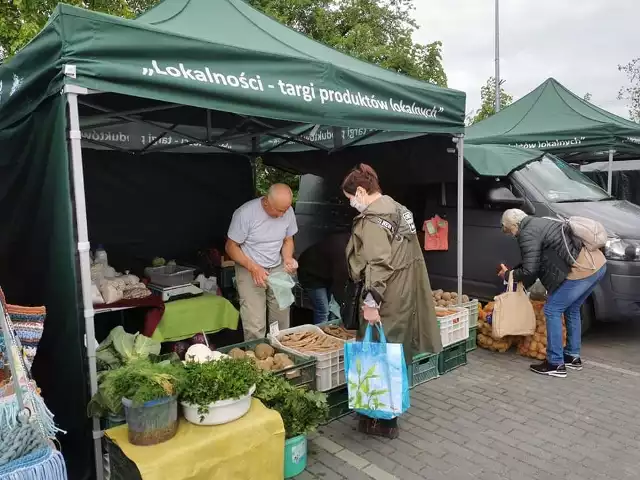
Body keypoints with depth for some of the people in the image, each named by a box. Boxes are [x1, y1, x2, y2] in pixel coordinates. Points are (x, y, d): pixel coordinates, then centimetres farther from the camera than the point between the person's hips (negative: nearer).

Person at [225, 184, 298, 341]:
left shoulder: (288, 211, -7)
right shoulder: (245, 213, -21)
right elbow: (231, 247, -13)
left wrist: (288, 258, -13)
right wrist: (253, 267, -25)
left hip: (278, 269, 4)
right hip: (250, 271, -4)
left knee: (282, 321, 5)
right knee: (255, 326, -8)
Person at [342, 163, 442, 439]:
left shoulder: (372, 219, -16)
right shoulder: (398, 209, 13)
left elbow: (378, 263, -25)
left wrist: (371, 300, -23)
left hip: (387, 300, -10)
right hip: (404, 295, 10)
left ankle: (381, 421, 17)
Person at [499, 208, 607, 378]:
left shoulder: (527, 234, -9)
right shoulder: (539, 223, 21)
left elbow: (529, 271, -11)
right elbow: (538, 262, 29)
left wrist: (508, 274, 6)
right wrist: (514, 272, 28)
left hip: (581, 271, -10)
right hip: (599, 264, 10)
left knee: (552, 310, 1)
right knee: (571, 309, 22)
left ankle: (556, 364, 6)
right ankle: (573, 357, 33)